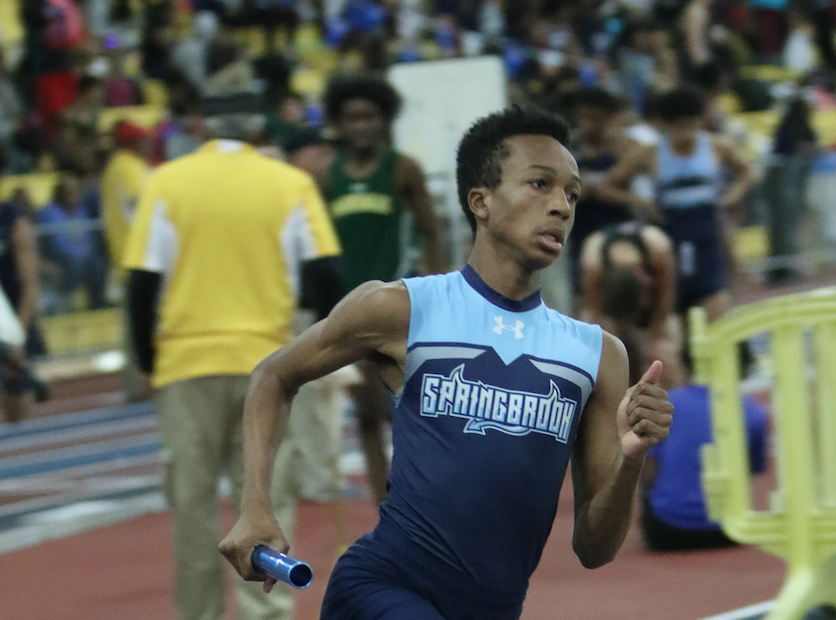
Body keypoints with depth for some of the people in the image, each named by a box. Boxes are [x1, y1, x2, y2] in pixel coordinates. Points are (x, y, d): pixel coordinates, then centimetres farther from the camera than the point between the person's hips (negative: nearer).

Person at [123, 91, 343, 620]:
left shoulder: (167, 183, -2)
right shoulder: (291, 184, -1)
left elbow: (143, 281, -3)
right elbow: (324, 275, -3)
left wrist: (146, 358, 9)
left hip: (186, 363, 0)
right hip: (266, 361, 0)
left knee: (194, 502, 10)